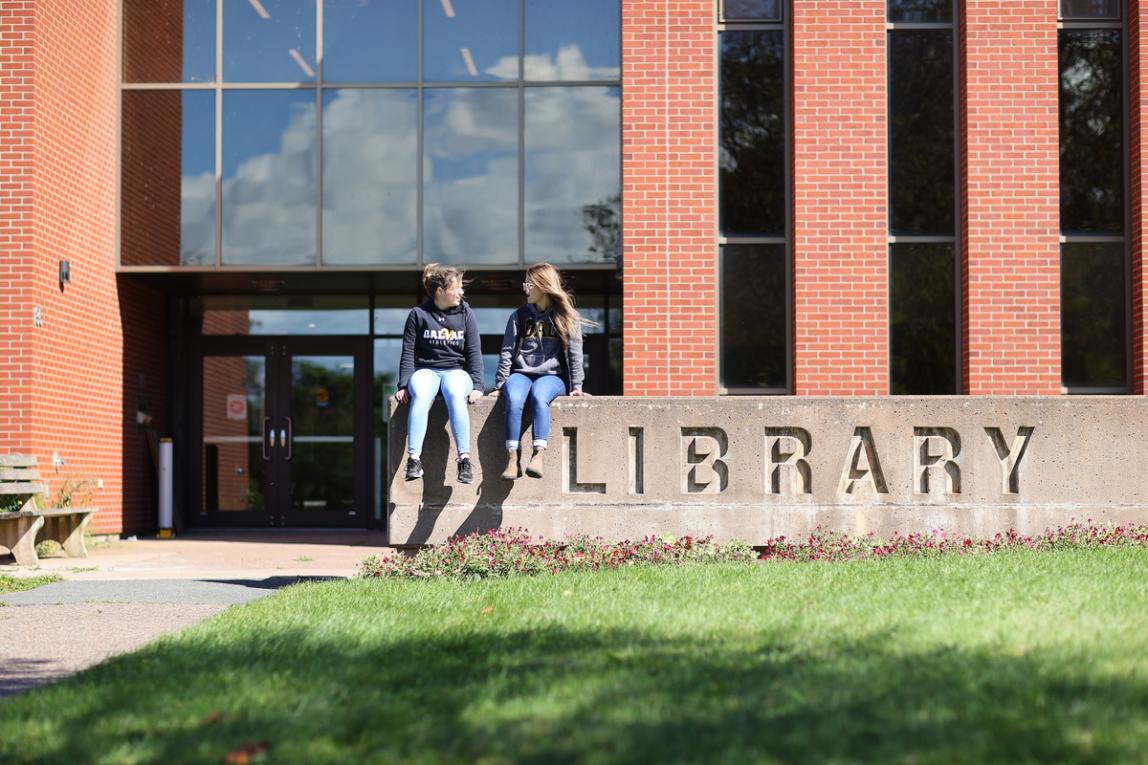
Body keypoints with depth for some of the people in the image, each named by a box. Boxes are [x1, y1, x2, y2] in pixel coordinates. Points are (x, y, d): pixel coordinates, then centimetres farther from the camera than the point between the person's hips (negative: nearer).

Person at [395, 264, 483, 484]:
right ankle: (414, 459, -42)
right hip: (426, 370, 0)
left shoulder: (465, 314, 9)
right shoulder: (418, 314, 5)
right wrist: (404, 385, -8)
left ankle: (464, 459, -41)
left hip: (456, 370, 0)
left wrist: (476, 386, -6)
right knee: (420, 396, -36)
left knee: (455, 395, -36)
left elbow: (474, 353, 6)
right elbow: (408, 353, 4)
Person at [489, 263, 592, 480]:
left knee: (539, 396, -37)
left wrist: (576, 386, -4)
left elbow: (574, 353, 4)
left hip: (552, 376, -2)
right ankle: (512, 458, -37)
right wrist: (499, 384, 1)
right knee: (513, 398, -33)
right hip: (521, 374, 2)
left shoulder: (567, 317, 7)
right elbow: (507, 352, 9)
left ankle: (538, 456, -45)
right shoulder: (519, 316, 13)